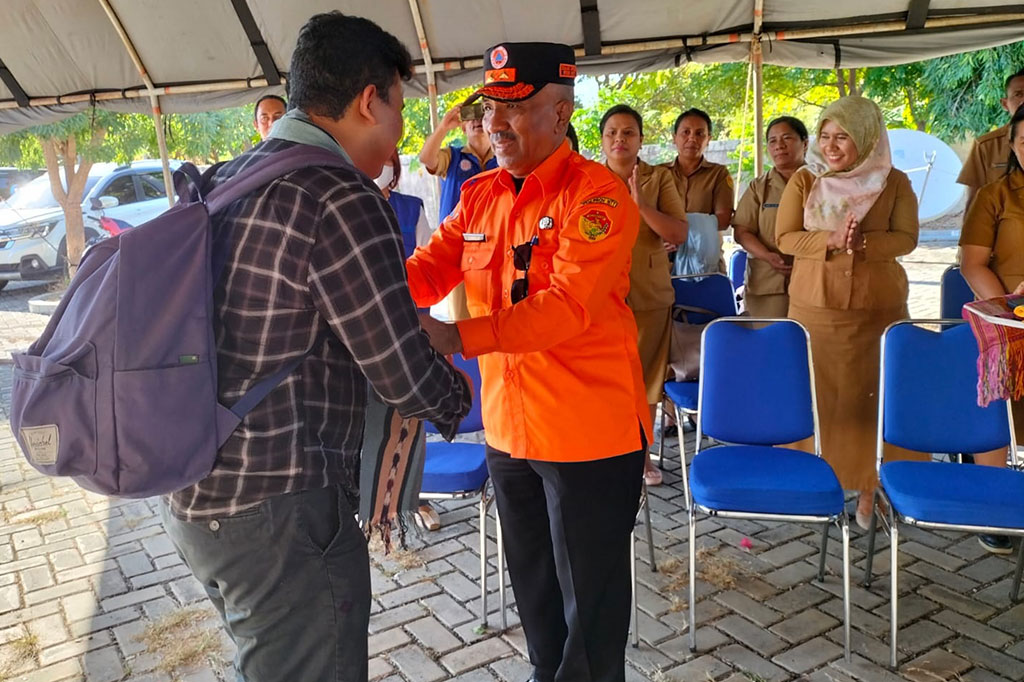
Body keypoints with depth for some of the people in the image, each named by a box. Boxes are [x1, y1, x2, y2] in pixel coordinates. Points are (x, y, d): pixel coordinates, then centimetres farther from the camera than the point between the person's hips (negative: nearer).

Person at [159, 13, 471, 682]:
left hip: (192, 494, 9)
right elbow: (404, 372, -17)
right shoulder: (342, 200, -19)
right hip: (279, 510, -9)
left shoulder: (222, 182, 9)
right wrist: (457, 395, 5)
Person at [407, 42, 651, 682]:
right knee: (532, 588, 25)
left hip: (590, 431, -7)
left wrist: (459, 338, -38)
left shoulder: (597, 193, -16)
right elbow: (426, 272, 1)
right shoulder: (479, 195, 6)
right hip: (508, 428, 7)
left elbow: (567, 307, -27)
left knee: (589, 602, 10)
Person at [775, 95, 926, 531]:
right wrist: (830, 240, -20)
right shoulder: (804, 181, 2)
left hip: (878, 309, 0)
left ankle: (869, 488, 15)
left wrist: (863, 242, -21)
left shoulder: (894, 182, 2)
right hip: (813, 307, 0)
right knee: (815, 398, 5)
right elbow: (785, 238, -3)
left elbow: (906, 238, -3)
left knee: (871, 398, 3)